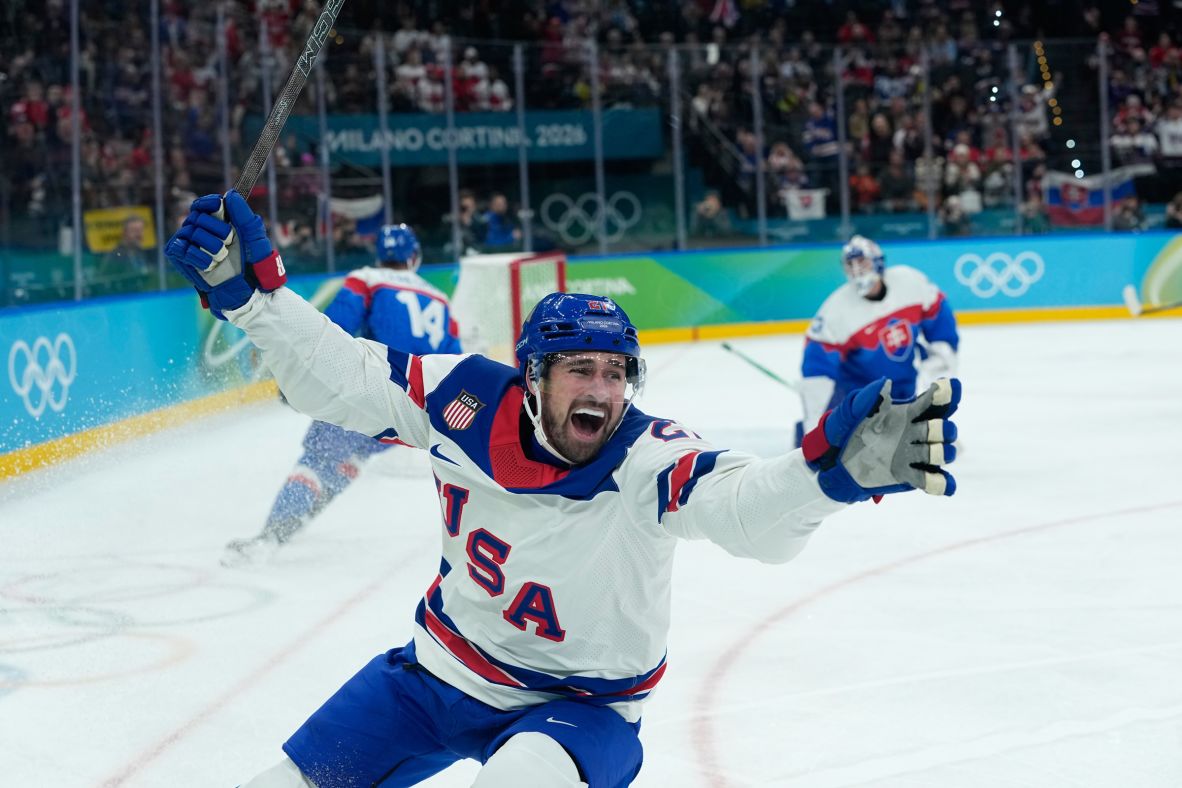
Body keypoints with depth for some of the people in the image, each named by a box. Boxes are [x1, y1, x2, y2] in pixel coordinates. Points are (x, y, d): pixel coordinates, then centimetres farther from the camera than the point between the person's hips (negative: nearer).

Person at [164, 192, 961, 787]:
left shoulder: (646, 460, -27)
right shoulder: (470, 402, -16)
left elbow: (751, 508, -45)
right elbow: (338, 374, -9)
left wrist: (835, 463, -66)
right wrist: (248, 286, -21)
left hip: (580, 702, -4)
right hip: (444, 667, 5)